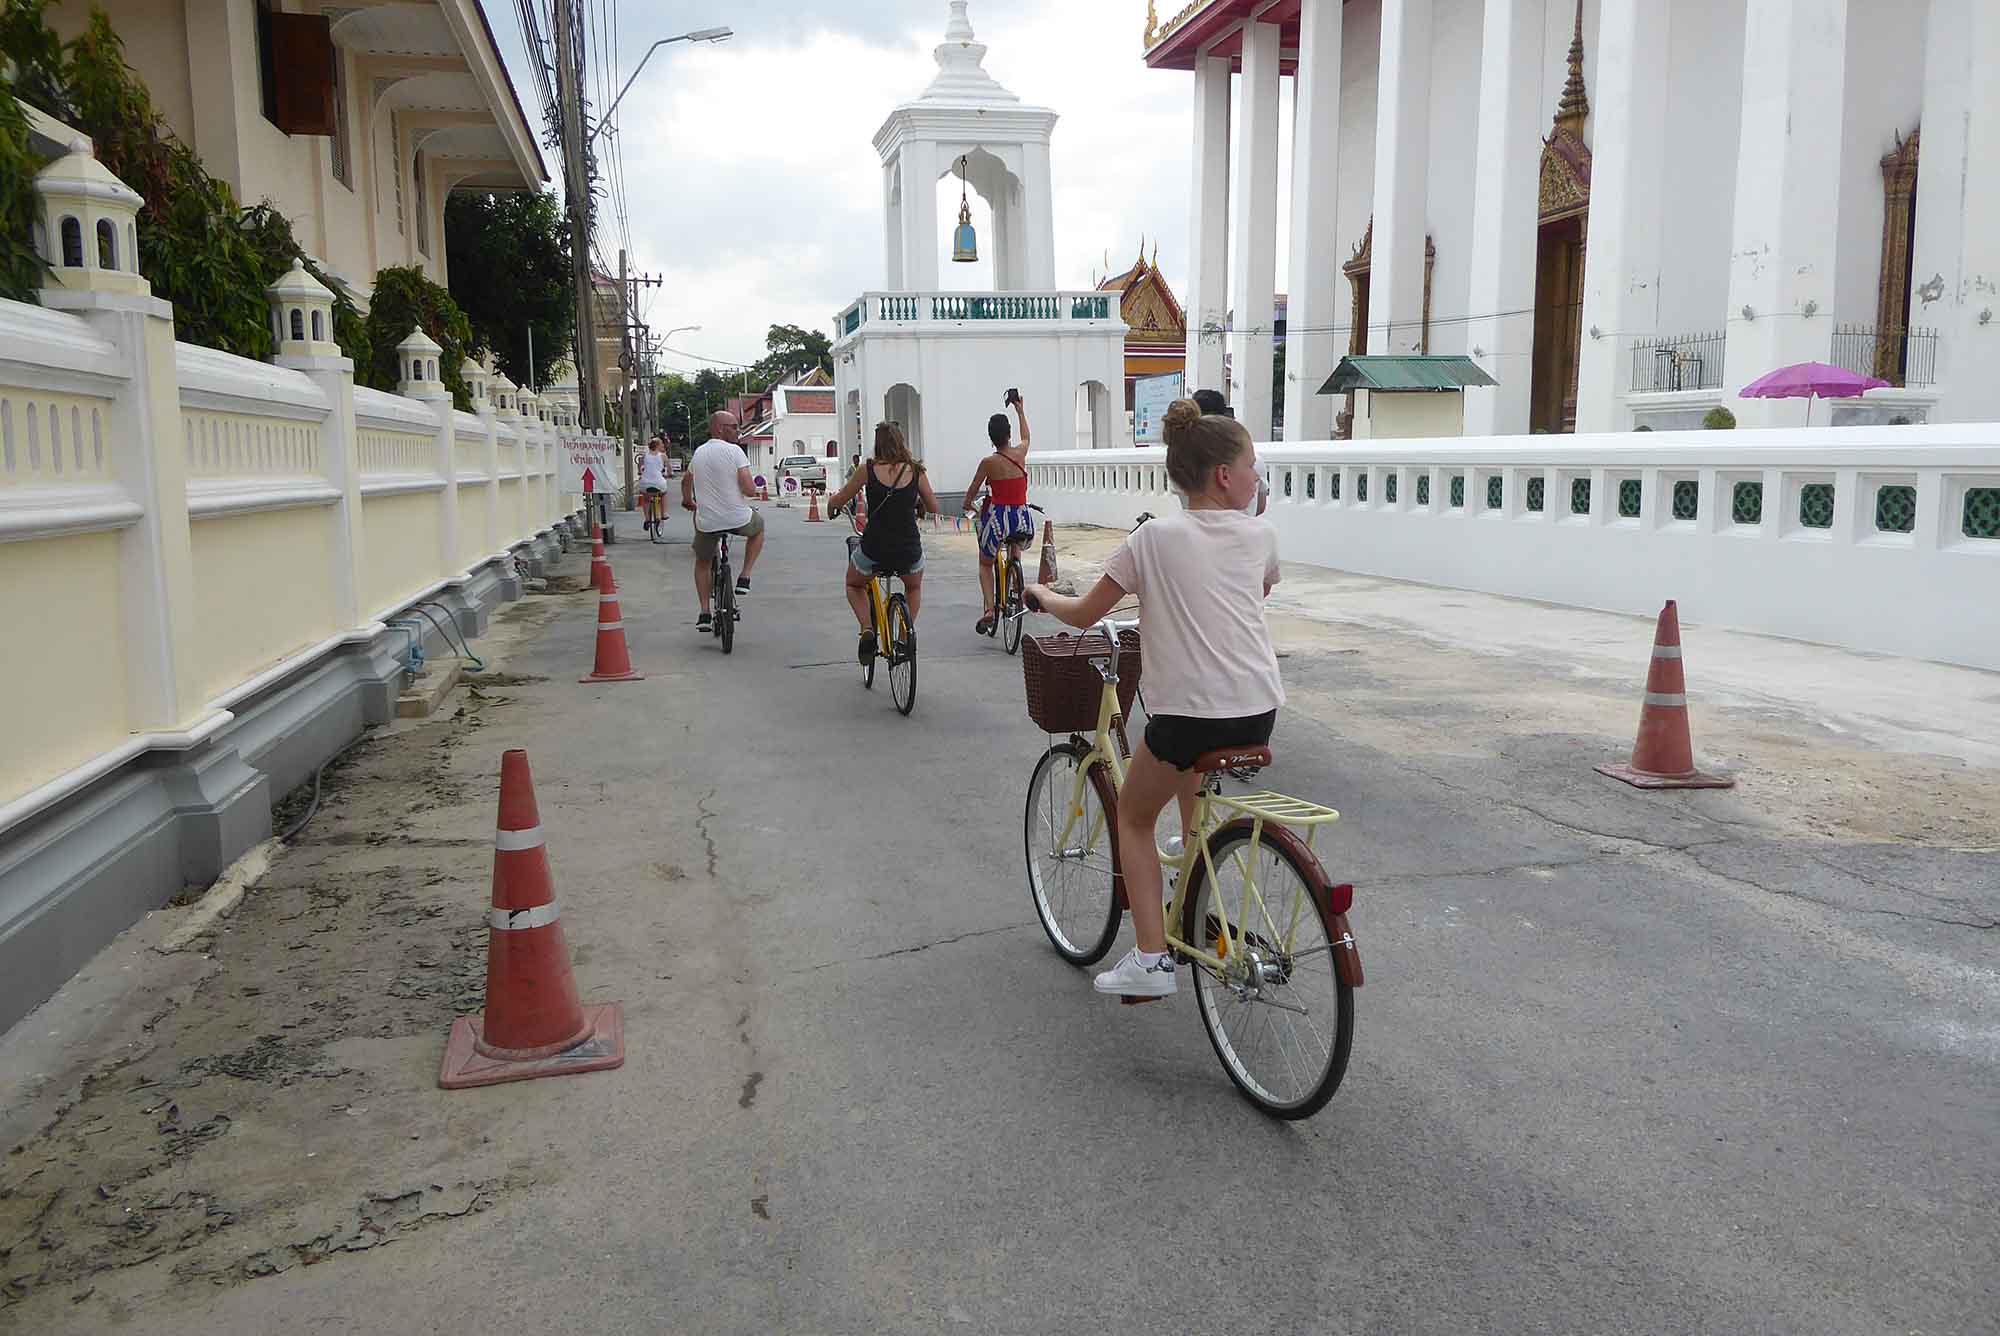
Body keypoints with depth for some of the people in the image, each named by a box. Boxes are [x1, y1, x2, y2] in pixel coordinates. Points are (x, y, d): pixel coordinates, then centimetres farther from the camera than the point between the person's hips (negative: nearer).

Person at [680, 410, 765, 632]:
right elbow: (748, 489, -18)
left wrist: (687, 500, 48)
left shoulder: (698, 453, 9)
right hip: (738, 518, -4)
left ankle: (705, 613, 16)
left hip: (706, 522, 4)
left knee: (702, 563, 27)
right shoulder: (734, 450, -10)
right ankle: (744, 577, 21)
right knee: (758, 526, 31)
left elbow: (686, 480, 28)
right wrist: (753, 491, 7)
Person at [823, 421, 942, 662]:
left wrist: (830, 505, 28)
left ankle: (867, 628, 7)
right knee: (914, 587, 37)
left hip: (874, 550, -1)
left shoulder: (868, 470, -5)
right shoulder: (916, 471, -1)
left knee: (854, 586, 30)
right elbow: (933, 508, 11)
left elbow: (837, 501, 5)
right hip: (909, 551, 2)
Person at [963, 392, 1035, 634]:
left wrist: (967, 505, 28)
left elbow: (972, 492, 5)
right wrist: (1021, 411, 41)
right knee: (1015, 548, 38)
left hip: (997, 517, -3)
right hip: (1023, 519, 3)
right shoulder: (1020, 453, 2)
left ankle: (989, 608, -1)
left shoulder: (988, 462, -7)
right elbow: (1026, 437, 27)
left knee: (985, 564, 18)